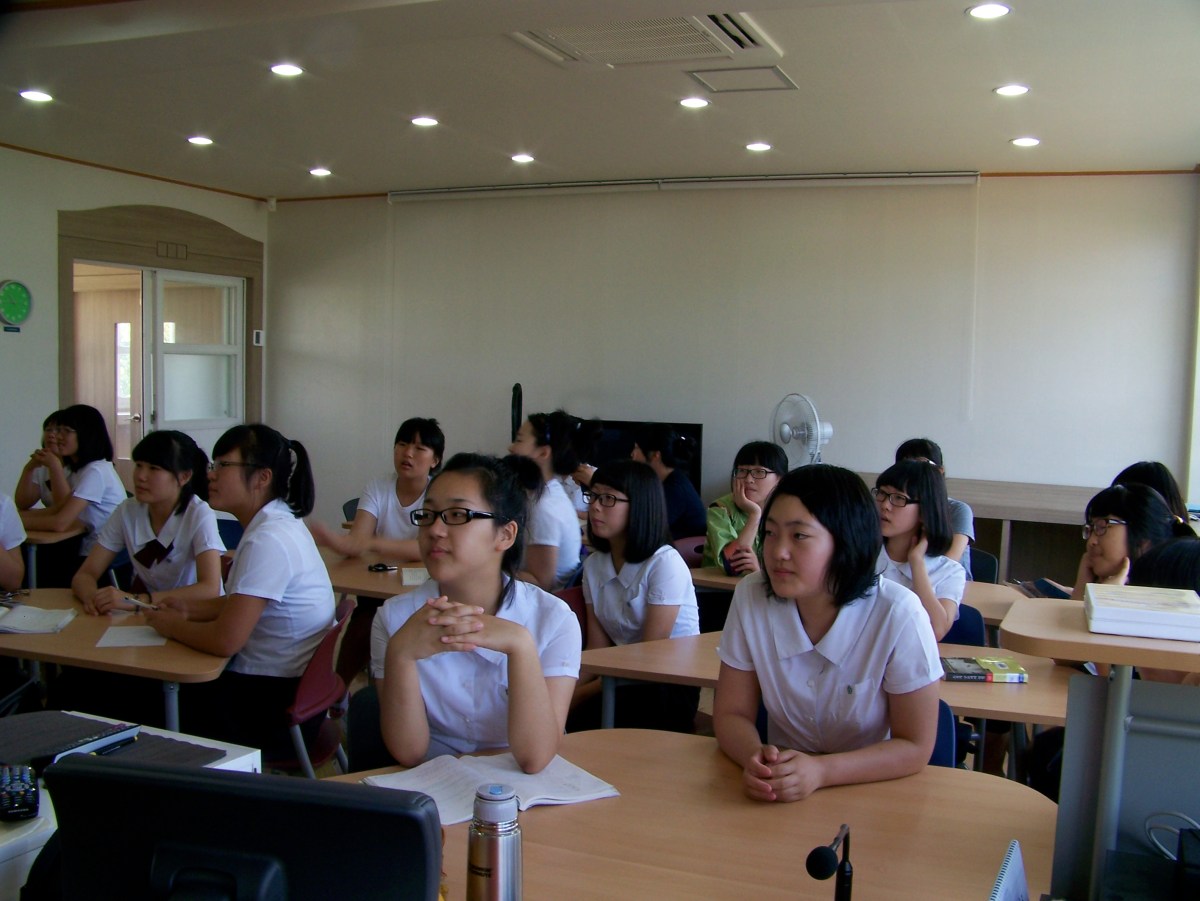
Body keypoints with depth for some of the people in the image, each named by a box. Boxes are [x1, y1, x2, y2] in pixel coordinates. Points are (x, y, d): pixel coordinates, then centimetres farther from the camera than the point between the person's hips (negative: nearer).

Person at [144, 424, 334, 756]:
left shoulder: (268, 540, -23)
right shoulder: (278, 522, 7)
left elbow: (225, 640, -24)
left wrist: (173, 626, -7)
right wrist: (191, 608, 6)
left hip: (278, 705, -8)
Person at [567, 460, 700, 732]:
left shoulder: (666, 563, -13)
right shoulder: (593, 565, 8)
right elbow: (597, 649, 3)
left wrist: (584, 692, -19)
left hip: (671, 684, -5)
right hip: (624, 679, 5)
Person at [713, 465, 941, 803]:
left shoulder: (897, 615, -18)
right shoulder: (751, 597, -9)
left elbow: (915, 747, -12)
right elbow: (731, 713, -3)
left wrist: (821, 771, -27)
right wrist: (756, 758, -25)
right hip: (779, 799, 3)